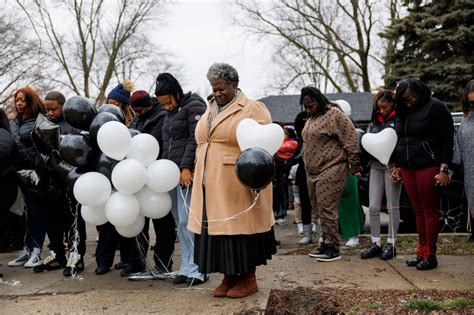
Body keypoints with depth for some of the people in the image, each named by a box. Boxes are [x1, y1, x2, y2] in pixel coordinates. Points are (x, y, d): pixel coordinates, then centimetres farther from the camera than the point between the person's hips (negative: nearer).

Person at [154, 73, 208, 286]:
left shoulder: (194, 106, -3)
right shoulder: (170, 113, 23)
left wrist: (186, 167, -19)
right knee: (180, 222, 6)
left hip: (188, 172, -8)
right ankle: (187, 268, 11)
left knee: (187, 221, -9)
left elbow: (195, 139, -12)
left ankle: (196, 270, -2)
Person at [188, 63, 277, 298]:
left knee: (240, 231, 1)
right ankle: (229, 278, 21)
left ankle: (248, 279, 16)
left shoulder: (253, 109, -6)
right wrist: (192, 172, 19)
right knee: (218, 230, 9)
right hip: (210, 187, 7)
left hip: (238, 187, -6)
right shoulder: (210, 110, 17)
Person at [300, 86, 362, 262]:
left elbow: (350, 139, -13)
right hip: (313, 173, 9)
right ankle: (326, 243, 21)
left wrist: (354, 163, -10)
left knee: (327, 209, -8)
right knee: (320, 209, 12)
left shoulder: (334, 114, -11)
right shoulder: (312, 118, 17)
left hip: (330, 171, -9)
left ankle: (332, 248, 0)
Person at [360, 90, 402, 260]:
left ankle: (391, 245, 12)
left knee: (392, 207, 3)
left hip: (392, 165, -6)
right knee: (373, 207, 4)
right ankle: (375, 244, 13)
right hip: (376, 165, 6)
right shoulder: (374, 120, 14)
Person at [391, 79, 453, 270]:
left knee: (430, 211, -1)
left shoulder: (435, 108, -6)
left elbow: (447, 140, -9)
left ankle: (430, 255, 5)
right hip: (407, 168, 7)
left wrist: (444, 169, -14)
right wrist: (396, 165, 18)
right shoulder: (404, 112, 15)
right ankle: (421, 253, 14)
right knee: (418, 211, 9)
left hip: (428, 167, -7)